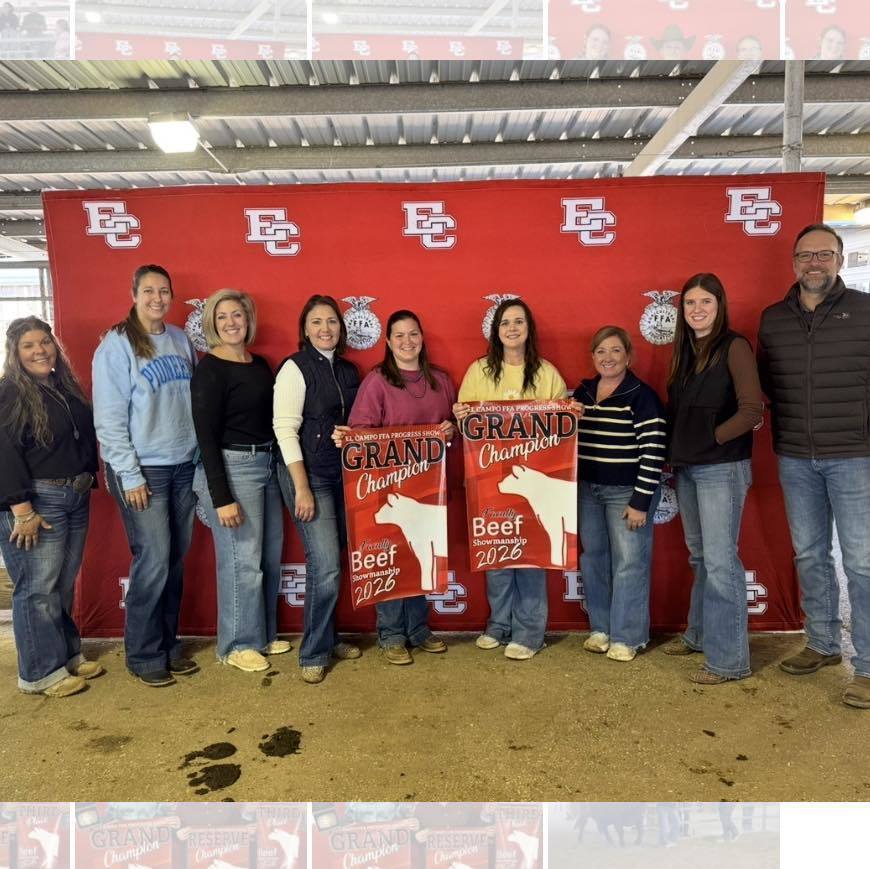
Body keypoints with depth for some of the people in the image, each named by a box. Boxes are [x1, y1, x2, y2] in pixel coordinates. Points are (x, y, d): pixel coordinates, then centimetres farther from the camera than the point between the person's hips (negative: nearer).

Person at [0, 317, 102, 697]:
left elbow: (86, 438, 19)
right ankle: (40, 673, 13)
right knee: (38, 589, 1)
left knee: (64, 585, 16)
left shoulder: (66, 387, 14)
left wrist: (87, 483, 13)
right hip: (36, 502, -7)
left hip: (76, 499, 8)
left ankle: (68, 655, 29)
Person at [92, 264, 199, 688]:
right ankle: (143, 656, 14)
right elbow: (108, 418, -10)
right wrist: (129, 475, -13)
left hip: (184, 467, 5)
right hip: (143, 470, -5)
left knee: (176, 561, 10)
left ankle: (168, 643, 26)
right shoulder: (117, 344, -7)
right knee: (153, 562, -3)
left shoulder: (181, 340, 9)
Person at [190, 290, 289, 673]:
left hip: (267, 464, 8)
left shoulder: (260, 364, 11)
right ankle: (238, 644, 19)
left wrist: (278, 467, 8)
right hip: (230, 467, -7)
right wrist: (221, 497, -18)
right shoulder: (209, 369, -10)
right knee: (242, 561, 0)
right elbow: (206, 436, -14)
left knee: (270, 556, 15)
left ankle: (263, 633, 32)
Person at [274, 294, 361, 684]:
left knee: (331, 563, 10)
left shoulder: (348, 370, 11)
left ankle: (327, 638, 27)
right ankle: (314, 654, 8)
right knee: (326, 567, -9)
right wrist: (302, 488, -17)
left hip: (342, 474, 6)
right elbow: (285, 430, -13)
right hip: (308, 475, -6)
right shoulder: (295, 367, -7)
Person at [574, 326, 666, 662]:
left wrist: (640, 502, -16)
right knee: (593, 558, 12)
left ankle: (626, 637, 15)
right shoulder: (581, 393, 7)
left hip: (627, 493, -5)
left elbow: (653, 453, -14)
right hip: (587, 490, 6)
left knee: (629, 563, 1)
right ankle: (600, 627, 27)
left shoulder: (642, 397, -10)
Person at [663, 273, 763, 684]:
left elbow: (751, 410, -15)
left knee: (720, 561, -4)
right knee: (699, 556, 17)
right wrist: (674, 453, 3)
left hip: (721, 468, -7)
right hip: (685, 468, 7)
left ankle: (729, 659, 6)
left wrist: (711, 439, -11)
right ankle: (699, 633, 32)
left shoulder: (734, 347, -8)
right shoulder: (684, 351, 13)